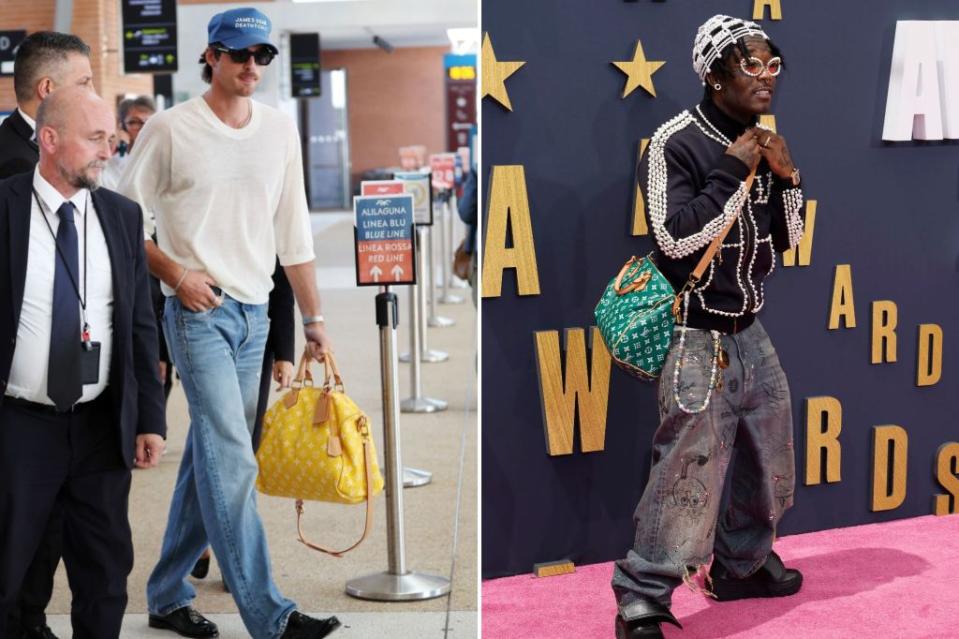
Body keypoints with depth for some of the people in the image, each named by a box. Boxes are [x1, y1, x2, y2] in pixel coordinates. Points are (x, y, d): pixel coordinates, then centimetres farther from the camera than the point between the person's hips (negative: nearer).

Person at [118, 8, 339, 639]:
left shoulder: (280, 128, 9)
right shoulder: (170, 128, -5)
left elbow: (294, 232, 12)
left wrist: (314, 319, 10)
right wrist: (176, 275, -12)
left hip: (255, 313, 5)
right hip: (199, 312, -5)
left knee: (209, 456, 12)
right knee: (233, 457, -12)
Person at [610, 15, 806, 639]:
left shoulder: (762, 143, 7)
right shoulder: (675, 143, -14)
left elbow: (788, 238, 13)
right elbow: (677, 238, -23)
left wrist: (787, 178, -4)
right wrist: (734, 172, -19)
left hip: (750, 331, 8)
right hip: (698, 337, -8)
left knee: (768, 461, 17)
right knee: (689, 470, -10)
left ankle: (742, 564, 37)